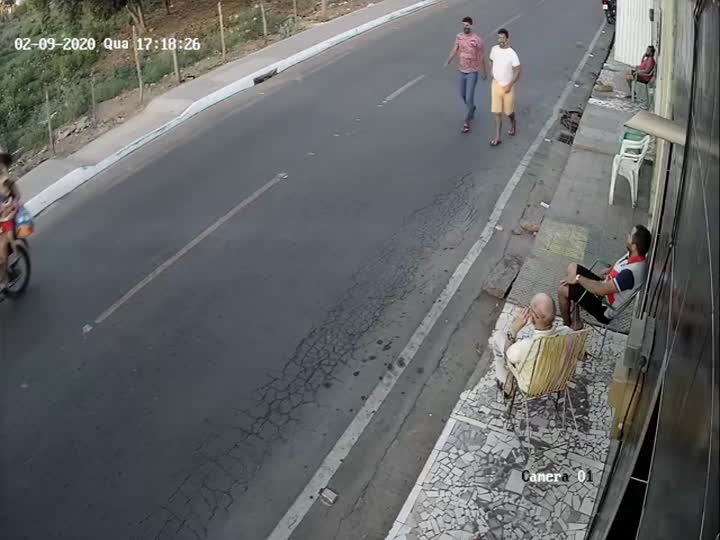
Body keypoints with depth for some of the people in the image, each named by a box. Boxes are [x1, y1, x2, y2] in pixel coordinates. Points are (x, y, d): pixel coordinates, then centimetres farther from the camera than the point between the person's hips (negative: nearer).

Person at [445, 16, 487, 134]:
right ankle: (472, 109, 50)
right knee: (463, 95, 21)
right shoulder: (459, 37, -1)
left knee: (469, 98, -8)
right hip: (462, 71, 5)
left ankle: (467, 123, 1)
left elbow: (482, 57, -7)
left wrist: (484, 72, 2)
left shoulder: (478, 40, -15)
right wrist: (448, 61, -24)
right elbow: (454, 50, -5)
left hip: (472, 72, -5)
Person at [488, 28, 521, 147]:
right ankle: (498, 137, 8)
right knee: (497, 112, 3)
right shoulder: (494, 49, -4)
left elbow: (518, 71, -17)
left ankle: (513, 124, 46)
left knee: (508, 111, 13)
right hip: (496, 85, 4)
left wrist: (510, 85, -22)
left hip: (507, 87, -3)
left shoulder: (512, 54, -19)